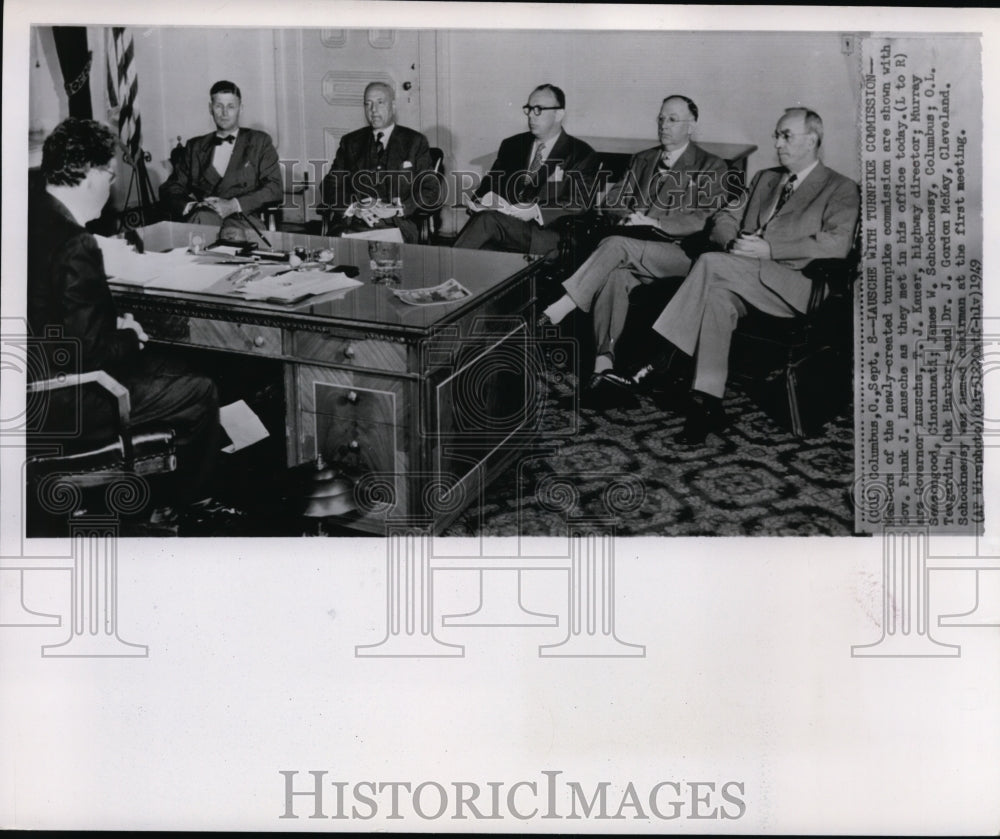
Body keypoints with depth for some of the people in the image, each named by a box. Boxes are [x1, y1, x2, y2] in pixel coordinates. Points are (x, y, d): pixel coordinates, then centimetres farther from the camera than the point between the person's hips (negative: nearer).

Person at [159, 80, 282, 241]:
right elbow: (170, 189, 17)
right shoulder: (195, 146, 25)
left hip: (242, 218, -3)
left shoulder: (259, 142, 17)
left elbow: (275, 190, 4)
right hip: (202, 217, 3)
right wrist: (190, 206, -8)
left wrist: (233, 205, -13)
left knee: (233, 234, -40)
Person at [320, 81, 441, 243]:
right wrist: (353, 208, -9)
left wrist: (395, 209, -10)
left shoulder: (415, 142, 13)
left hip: (397, 225, -2)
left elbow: (431, 192, 5)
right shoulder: (350, 142, 20)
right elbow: (330, 186, 12)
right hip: (351, 224, 2)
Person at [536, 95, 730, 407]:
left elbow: (705, 220, -5)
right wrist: (631, 216, -3)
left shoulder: (712, 168, 8)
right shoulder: (641, 161, 25)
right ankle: (604, 364, -46)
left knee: (616, 245, -31)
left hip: (682, 255, -4)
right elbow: (614, 202, 20)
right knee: (615, 274, -33)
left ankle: (555, 312, -34)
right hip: (636, 252, 4)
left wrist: (652, 220, -13)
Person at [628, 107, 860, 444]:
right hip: (744, 279, 5)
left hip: (795, 285, -5)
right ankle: (707, 404, -36)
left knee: (711, 263, -29)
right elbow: (724, 219, 23)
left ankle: (666, 356, -27)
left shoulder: (841, 189, 8)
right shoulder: (764, 179, 30)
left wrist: (769, 249, -15)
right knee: (718, 296, -32)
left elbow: (836, 244, -9)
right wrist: (734, 242, -2)